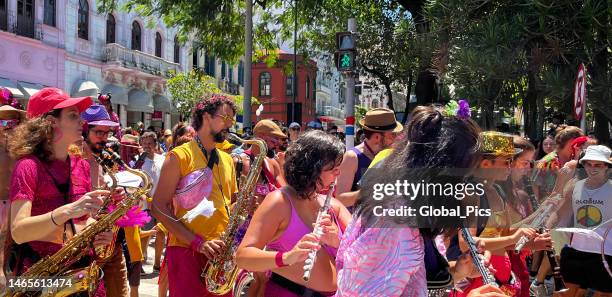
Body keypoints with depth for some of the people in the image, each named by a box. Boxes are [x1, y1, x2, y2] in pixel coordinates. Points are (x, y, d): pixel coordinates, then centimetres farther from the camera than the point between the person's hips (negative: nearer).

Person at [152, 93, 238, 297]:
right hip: (187, 252, -6)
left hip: (221, 253, 6)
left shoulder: (227, 160, 15)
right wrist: (197, 242, -18)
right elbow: (159, 208, -10)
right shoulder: (179, 156, -4)